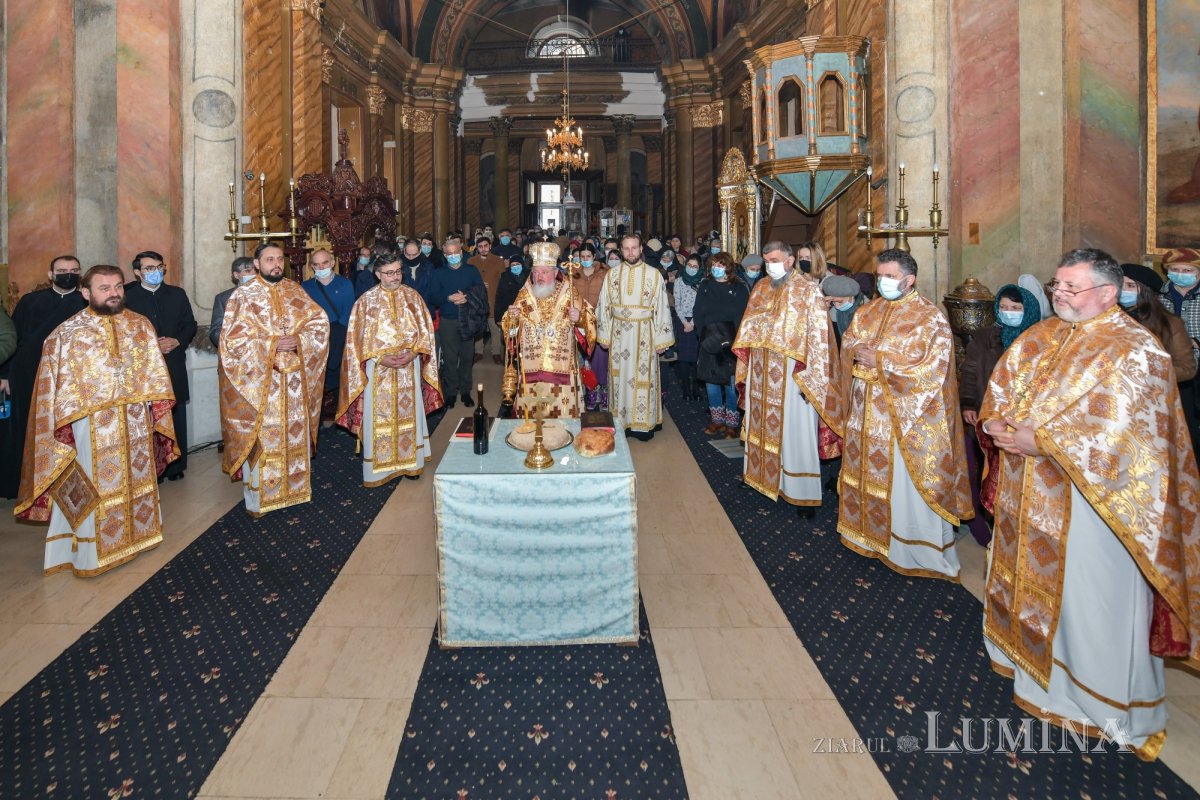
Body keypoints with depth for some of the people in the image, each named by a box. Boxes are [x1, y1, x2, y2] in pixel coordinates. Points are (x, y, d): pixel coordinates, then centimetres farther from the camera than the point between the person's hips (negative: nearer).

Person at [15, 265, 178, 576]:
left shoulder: (141, 325, 4)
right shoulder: (68, 332, -5)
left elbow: (155, 372, 6)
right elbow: (59, 385, -5)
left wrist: (157, 411, 1)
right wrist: (65, 427, -9)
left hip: (136, 422, 3)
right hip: (90, 425, -3)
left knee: (136, 478, 15)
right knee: (94, 488, 5)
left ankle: (136, 534, 32)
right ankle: (92, 551, 17)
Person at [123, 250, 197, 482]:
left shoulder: (177, 294, 12)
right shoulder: (127, 297, 2)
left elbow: (190, 324, 11)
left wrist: (177, 341, -6)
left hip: (174, 366, 2)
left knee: (176, 417, 5)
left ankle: (175, 466, 15)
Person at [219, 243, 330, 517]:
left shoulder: (294, 290, 8)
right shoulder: (243, 295, -5)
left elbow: (320, 322, 4)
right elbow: (233, 340, -11)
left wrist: (298, 340, -12)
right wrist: (272, 345, -18)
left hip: (294, 380, 4)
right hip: (259, 381, -4)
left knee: (295, 434, 12)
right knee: (260, 438, 0)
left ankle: (293, 486, 28)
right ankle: (256, 498, 13)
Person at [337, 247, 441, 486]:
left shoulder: (412, 296, 2)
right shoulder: (366, 301, -4)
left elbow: (425, 330, 4)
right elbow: (357, 339, -4)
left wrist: (413, 352, -12)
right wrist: (380, 358, -15)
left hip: (409, 368, 2)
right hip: (377, 370, -2)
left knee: (408, 413, 10)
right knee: (379, 418, 3)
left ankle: (410, 461, 23)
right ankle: (379, 467, 13)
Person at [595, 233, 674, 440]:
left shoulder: (654, 275, -2)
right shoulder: (612, 274, 5)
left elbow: (661, 308, -2)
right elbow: (604, 306, 8)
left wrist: (661, 339, -5)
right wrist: (604, 335, 4)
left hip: (644, 335, -2)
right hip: (618, 335, 2)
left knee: (643, 378, 2)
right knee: (620, 377, 6)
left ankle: (643, 423, 11)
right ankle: (621, 421, 16)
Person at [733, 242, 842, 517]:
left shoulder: (808, 289, -9)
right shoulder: (761, 288, 10)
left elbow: (818, 335, -13)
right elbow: (748, 328, 16)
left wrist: (810, 378, -17)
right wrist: (747, 368, 11)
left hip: (792, 373, -6)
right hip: (762, 372, 6)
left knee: (795, 431, 0)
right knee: (763, 424, 15)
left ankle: (805, 494, 9)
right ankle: (763, 472, 32)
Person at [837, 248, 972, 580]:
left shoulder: (930, 318, -10)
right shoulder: (869, 311, 10)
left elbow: (932, 367, -17)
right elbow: (848, 343, 11)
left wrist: (881, 359, -20)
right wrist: (858, 352, -13)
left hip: (906, 417, -6)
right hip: (867, 413, 6)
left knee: (906, 485, -1)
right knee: (869, 475, 16)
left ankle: (919, 552, 11)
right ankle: (870, 531, 32)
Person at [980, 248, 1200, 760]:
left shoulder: (1135, 350, -15)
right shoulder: (1039, 338, 7)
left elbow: (1121, 432, -23)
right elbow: (999, 388, 9)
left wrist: (1041, 441, -23)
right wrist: (997, 423, -12)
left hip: (1094, 498, -7)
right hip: (1029, 493, 7)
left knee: (1088, 596, 6)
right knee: (1030, 575, 20)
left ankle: (1104, 698, 25)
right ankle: (1030, 651, 42)